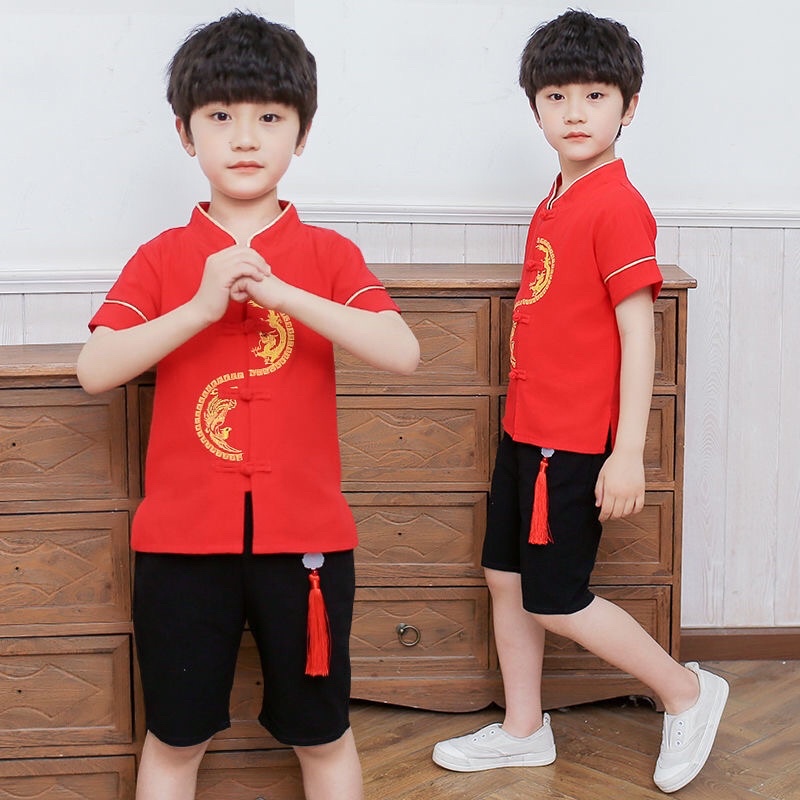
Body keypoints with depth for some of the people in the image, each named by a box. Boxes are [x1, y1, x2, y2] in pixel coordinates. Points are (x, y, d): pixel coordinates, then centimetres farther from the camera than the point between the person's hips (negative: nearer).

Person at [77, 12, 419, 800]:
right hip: (182, 536, 1)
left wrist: (279, 292, -22)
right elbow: (94, 370, -10)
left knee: (322, 734, 14)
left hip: (303, 533, 0)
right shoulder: (161, 259, 1)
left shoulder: (329, 255, 0)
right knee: (174, 736, 14)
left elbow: (402, 353, -15)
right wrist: (202, 306, -21)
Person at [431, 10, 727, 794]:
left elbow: (637, 332, -19)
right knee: (506, 577, 14)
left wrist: (628, 452, -20)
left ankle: (687, 693, 19)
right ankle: (523, 730, 30)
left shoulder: (618, 206, -16)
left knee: (555, 600, 0)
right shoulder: (553, 205, 9)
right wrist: (526, 419, 18)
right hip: (527, 427, 9)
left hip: (576, 441, -9)